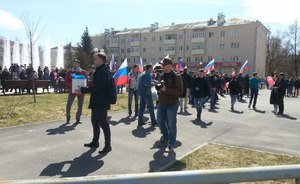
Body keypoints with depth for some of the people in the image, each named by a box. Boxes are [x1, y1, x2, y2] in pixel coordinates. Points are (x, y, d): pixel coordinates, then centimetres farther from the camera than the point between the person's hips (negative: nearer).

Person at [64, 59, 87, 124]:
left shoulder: (83, 72, 3)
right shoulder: (69, 72, 3)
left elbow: (86, 81, 6)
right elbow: (66, 81, 1)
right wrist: (72, 83, -17)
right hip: (72, 91, -1)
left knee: (80, 106, 6)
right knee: (68, 105, -4)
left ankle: (78, 119, 22)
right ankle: (68, 119, 13)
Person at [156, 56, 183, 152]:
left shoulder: (176, 77, -13)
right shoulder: (161, 75, 7)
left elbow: (179, 91, -19)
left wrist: (166, 90, -26)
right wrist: (157, 86, -3)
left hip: (172, 105, -7)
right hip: (161, 103, 7)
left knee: (171, 125, 1)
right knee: (160, 121, 17)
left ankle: (171, 144, 14)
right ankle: (165, 136, 43)